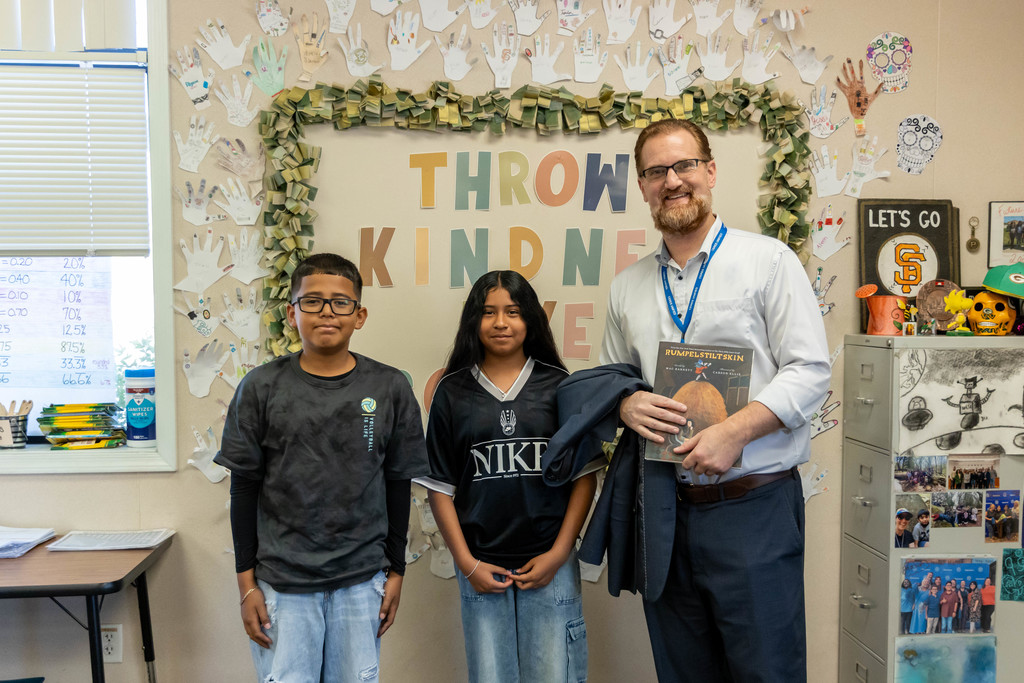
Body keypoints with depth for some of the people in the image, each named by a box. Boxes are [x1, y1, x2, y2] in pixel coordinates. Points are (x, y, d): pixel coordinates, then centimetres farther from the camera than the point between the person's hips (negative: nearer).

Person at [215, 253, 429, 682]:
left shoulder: (390, 388, -1)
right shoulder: (261, 388, -2)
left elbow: (397, 486, 5)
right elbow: (244, 489, 1)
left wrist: (396, 571, 7)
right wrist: (247, 583, 0)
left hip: (361, 581, 1)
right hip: (281, 583, -1)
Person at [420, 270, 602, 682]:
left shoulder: (558, 385, 1)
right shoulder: (452, 391, 2)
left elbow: (585, 474, 1)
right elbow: (440, 485, 2)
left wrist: (560, 552, -4)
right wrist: (466, 563, -2)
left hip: (551, 562, 0)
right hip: (480, 567, 1)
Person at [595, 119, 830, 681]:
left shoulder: (768, 260, -1)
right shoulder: (627, 286, 12)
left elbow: (809, 370, -7)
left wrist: (734, 431, -20)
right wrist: (626, 404, -5)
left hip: (752, 504, -4)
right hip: (663, 508, 4)